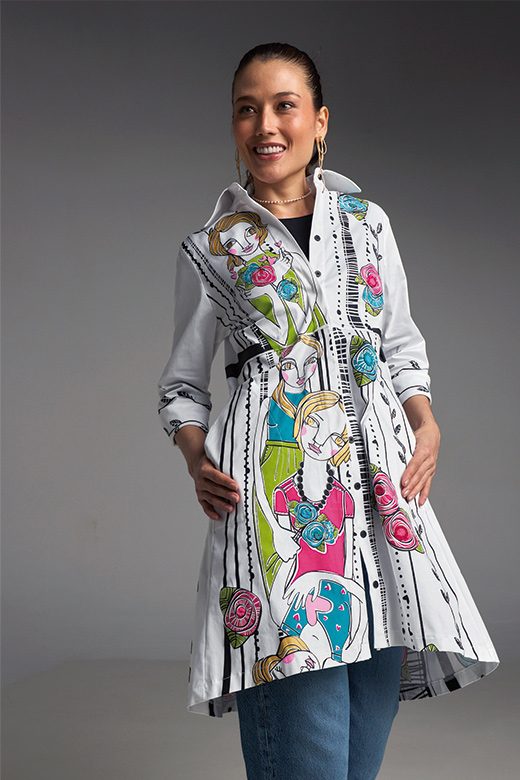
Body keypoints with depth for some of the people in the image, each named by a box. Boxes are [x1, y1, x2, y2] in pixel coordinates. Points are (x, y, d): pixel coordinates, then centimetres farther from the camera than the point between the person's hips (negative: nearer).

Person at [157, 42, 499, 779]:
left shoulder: (369, 221, 16)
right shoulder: (210, 248, 9)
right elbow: (183, 385, 13)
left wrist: (427, 426, 2)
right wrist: (197, 458, -6)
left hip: (380, 469, 3)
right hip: (275, 470, -3)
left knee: (370, 711, 2)